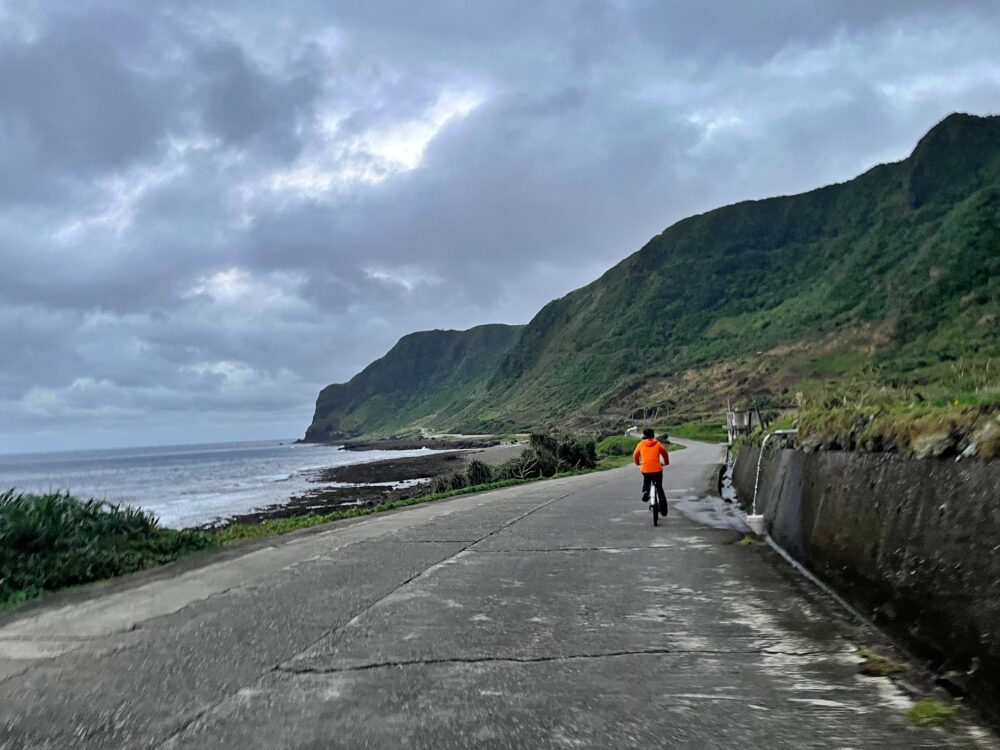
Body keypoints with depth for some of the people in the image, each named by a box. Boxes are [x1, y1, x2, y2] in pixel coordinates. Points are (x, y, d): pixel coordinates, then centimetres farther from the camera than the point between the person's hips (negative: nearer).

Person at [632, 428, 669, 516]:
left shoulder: (641, 444, 6)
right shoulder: (658, 444, 5)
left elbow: (635, 455, 13)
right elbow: (665, 453, 11)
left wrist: (637, 463, 34)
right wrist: (666, 462, 30)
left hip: (645, 469, 0)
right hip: (657, 469, 0)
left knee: (646, 481, 34)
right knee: (659, 488, 17)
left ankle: (645, 492, 2)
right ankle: (663, 510, 14)